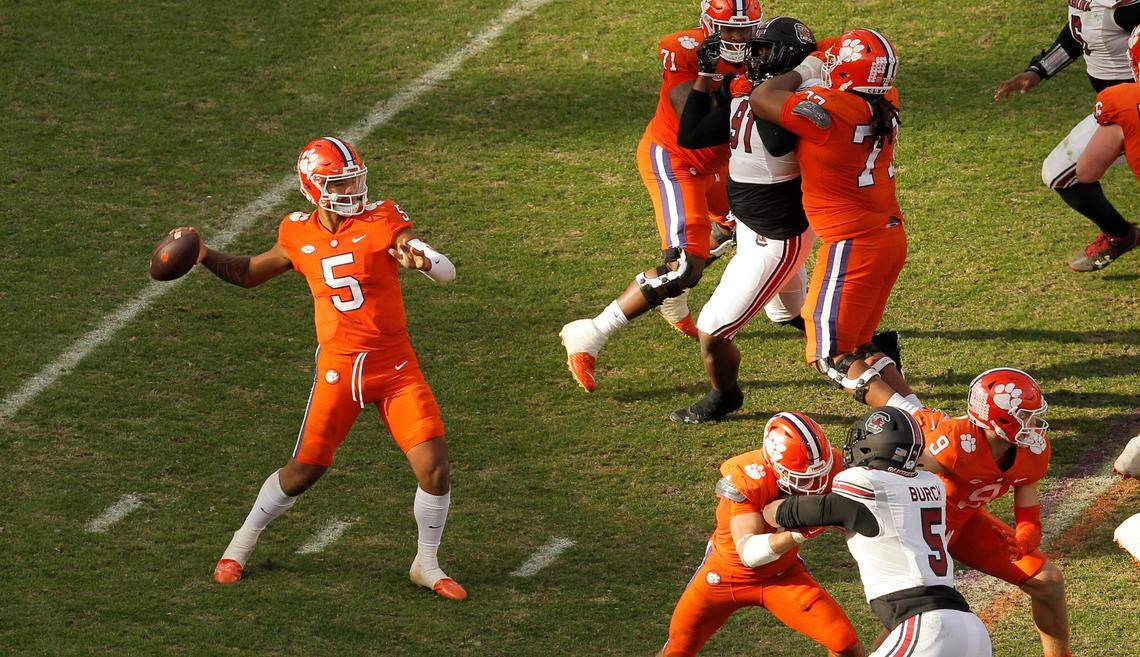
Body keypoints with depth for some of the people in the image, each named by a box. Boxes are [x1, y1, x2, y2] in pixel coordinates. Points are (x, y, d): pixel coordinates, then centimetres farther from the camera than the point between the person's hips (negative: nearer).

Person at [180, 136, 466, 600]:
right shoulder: (299, 236, 1)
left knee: (434, 470, -8)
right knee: (303, 471, 6)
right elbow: (249, 275, 19)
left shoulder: (381, 222, -7)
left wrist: (421, 259, -38)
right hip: (337, 369, 1)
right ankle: (242, 544, 30)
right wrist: (205, 257, 1)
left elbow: (447, 272, -15)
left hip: (396, 367, -1)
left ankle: (427, 565, 14)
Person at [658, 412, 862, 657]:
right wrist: (798, 534, -55)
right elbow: (748, 553, -41)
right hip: (727, 572, -2)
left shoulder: (826, 465, -24)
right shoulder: (745, 479, -35)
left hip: (783, 573, 2)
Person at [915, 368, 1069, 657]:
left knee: (1048, 581, 7)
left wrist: (1018, 546, -29)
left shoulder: (1031, 453, -14)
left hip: (966, 518, 7)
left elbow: (1029, 521, -8)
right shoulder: (957, 442, -38)